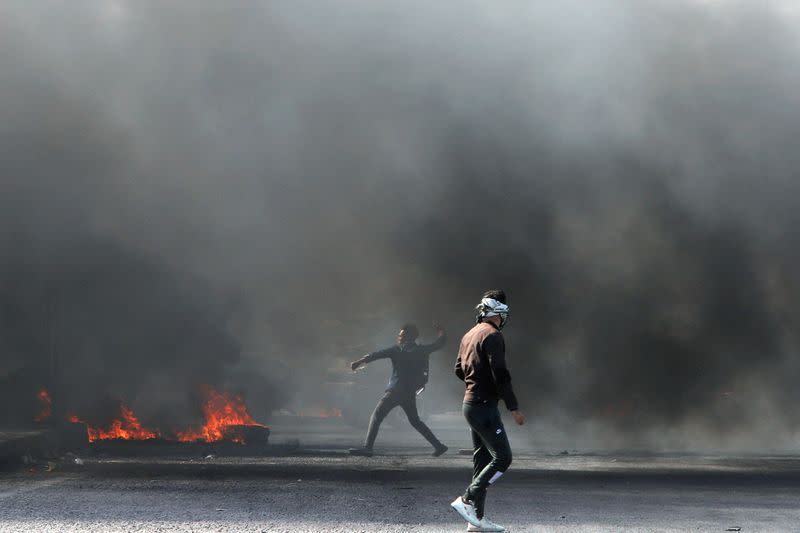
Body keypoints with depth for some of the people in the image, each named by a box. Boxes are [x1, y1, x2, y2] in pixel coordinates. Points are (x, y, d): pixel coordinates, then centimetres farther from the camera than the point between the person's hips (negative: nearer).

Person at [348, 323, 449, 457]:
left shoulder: (397, 350, -4)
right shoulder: (422, 350, 10)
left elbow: (377, 354, -14)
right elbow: (439, 343, 25)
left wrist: (360, 361, -18)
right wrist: (441, 333, 46)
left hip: (395, 391, -6)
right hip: (410, 393, 6)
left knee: (377, 416, -7)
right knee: (415, 421, 21)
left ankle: (367, 447, -18)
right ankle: (438, 445, 18)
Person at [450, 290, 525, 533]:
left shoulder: (470, 335, 14)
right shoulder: (492, 336, -15)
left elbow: (459, 369, 21)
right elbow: (500, 375, -20)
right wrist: (514, 408, -18)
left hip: (470, 403, 10)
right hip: (484, 406, -10)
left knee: (482, 459, 12)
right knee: (502, 458, -7)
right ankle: (468, 500, -11)